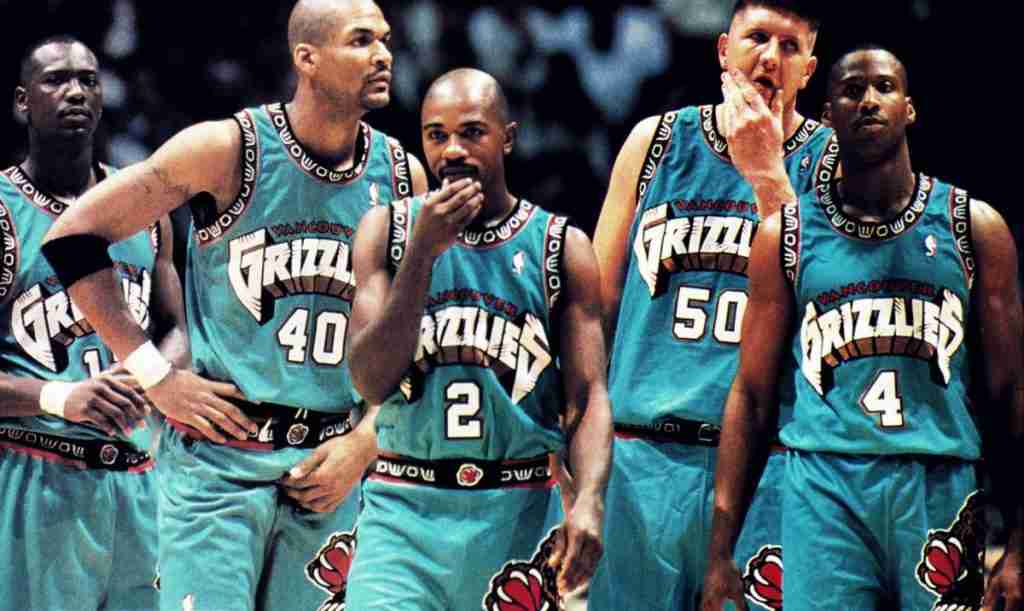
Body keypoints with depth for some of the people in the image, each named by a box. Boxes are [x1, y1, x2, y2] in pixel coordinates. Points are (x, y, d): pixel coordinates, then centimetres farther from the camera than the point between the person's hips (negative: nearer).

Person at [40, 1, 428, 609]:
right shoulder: (229, 149, -9)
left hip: (328, 468, 5)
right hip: (219, 458, -5)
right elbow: (74, 237, -6)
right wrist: (154, 375, -8)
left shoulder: (402, 175, 5)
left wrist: (364, 441, 3)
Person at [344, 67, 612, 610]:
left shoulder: (561, 249, 4)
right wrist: (422, 252, -13)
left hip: (517, 514, 1)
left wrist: (589, 501, -19)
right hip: (403, 510, -1)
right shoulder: (388, 231, 4)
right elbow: (372, 382, -6)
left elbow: (588, 397, -1)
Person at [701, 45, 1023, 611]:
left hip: (940, 485, 0)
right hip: (824, 484, 0)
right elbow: (752, 397, 11)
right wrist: (720, 553, 4)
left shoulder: (973, 227, 10)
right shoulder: (785, 236, 10)